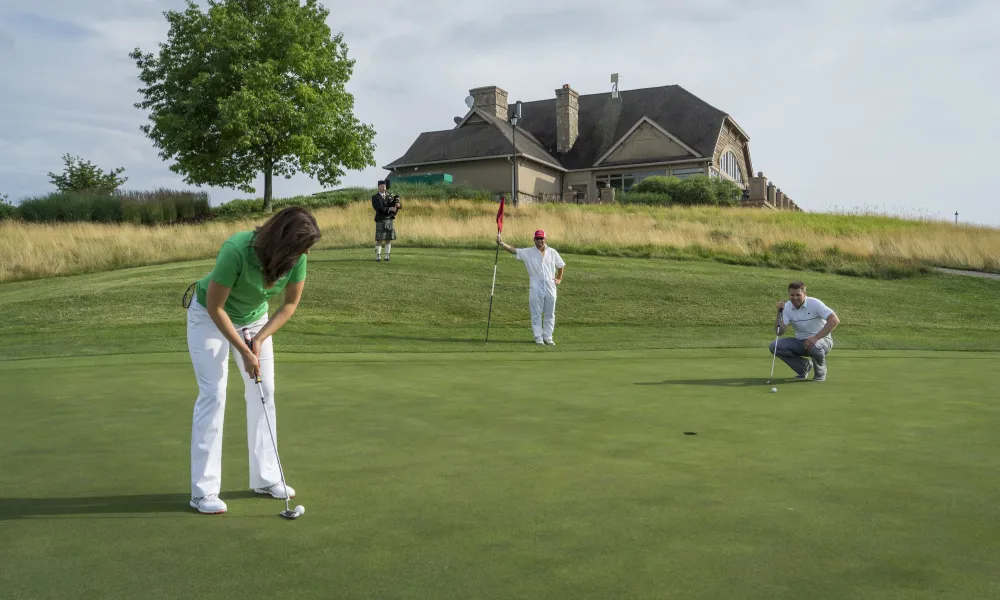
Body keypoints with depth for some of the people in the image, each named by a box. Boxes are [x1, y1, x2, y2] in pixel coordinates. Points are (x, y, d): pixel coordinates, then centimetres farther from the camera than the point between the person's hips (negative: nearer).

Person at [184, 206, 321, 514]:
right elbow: (215, 307, -27)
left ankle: (265, 477, 12)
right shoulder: (236, 250, -38)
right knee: (213, 394, -10)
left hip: (255, 318, 5)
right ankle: (204, 490, -3)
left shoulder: (296, 258, -23)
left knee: (264, 392, 2)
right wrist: (244, 351, -23)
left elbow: (291, 303, -9)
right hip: (209, 316, -5)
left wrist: (259, 339, -18)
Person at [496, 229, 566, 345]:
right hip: (536, 287, -2)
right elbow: (514, 250, -11)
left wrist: (559, 279, 11)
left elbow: (561, 265, 18)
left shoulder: (552, 252, 6)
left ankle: (547, 337, 17)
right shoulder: (528, 252, -1)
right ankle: (538, 337, 12)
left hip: (550, 286, 2)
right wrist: (502, 243, -25)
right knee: (536, 313, 3)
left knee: (550, 314, 7)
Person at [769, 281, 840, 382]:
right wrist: (779, 312, -27)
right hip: (801, 342, 5)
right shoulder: (787, 307, -6)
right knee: (775, 346, -17)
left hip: (822, 339, -5)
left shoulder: (815, 303, -18)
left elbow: (835, 320, -27)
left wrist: (816, 337, -34)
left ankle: (820, 373, -5)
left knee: (814, 346, -40)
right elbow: (780, 332, -13)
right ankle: (804, 366, 4)